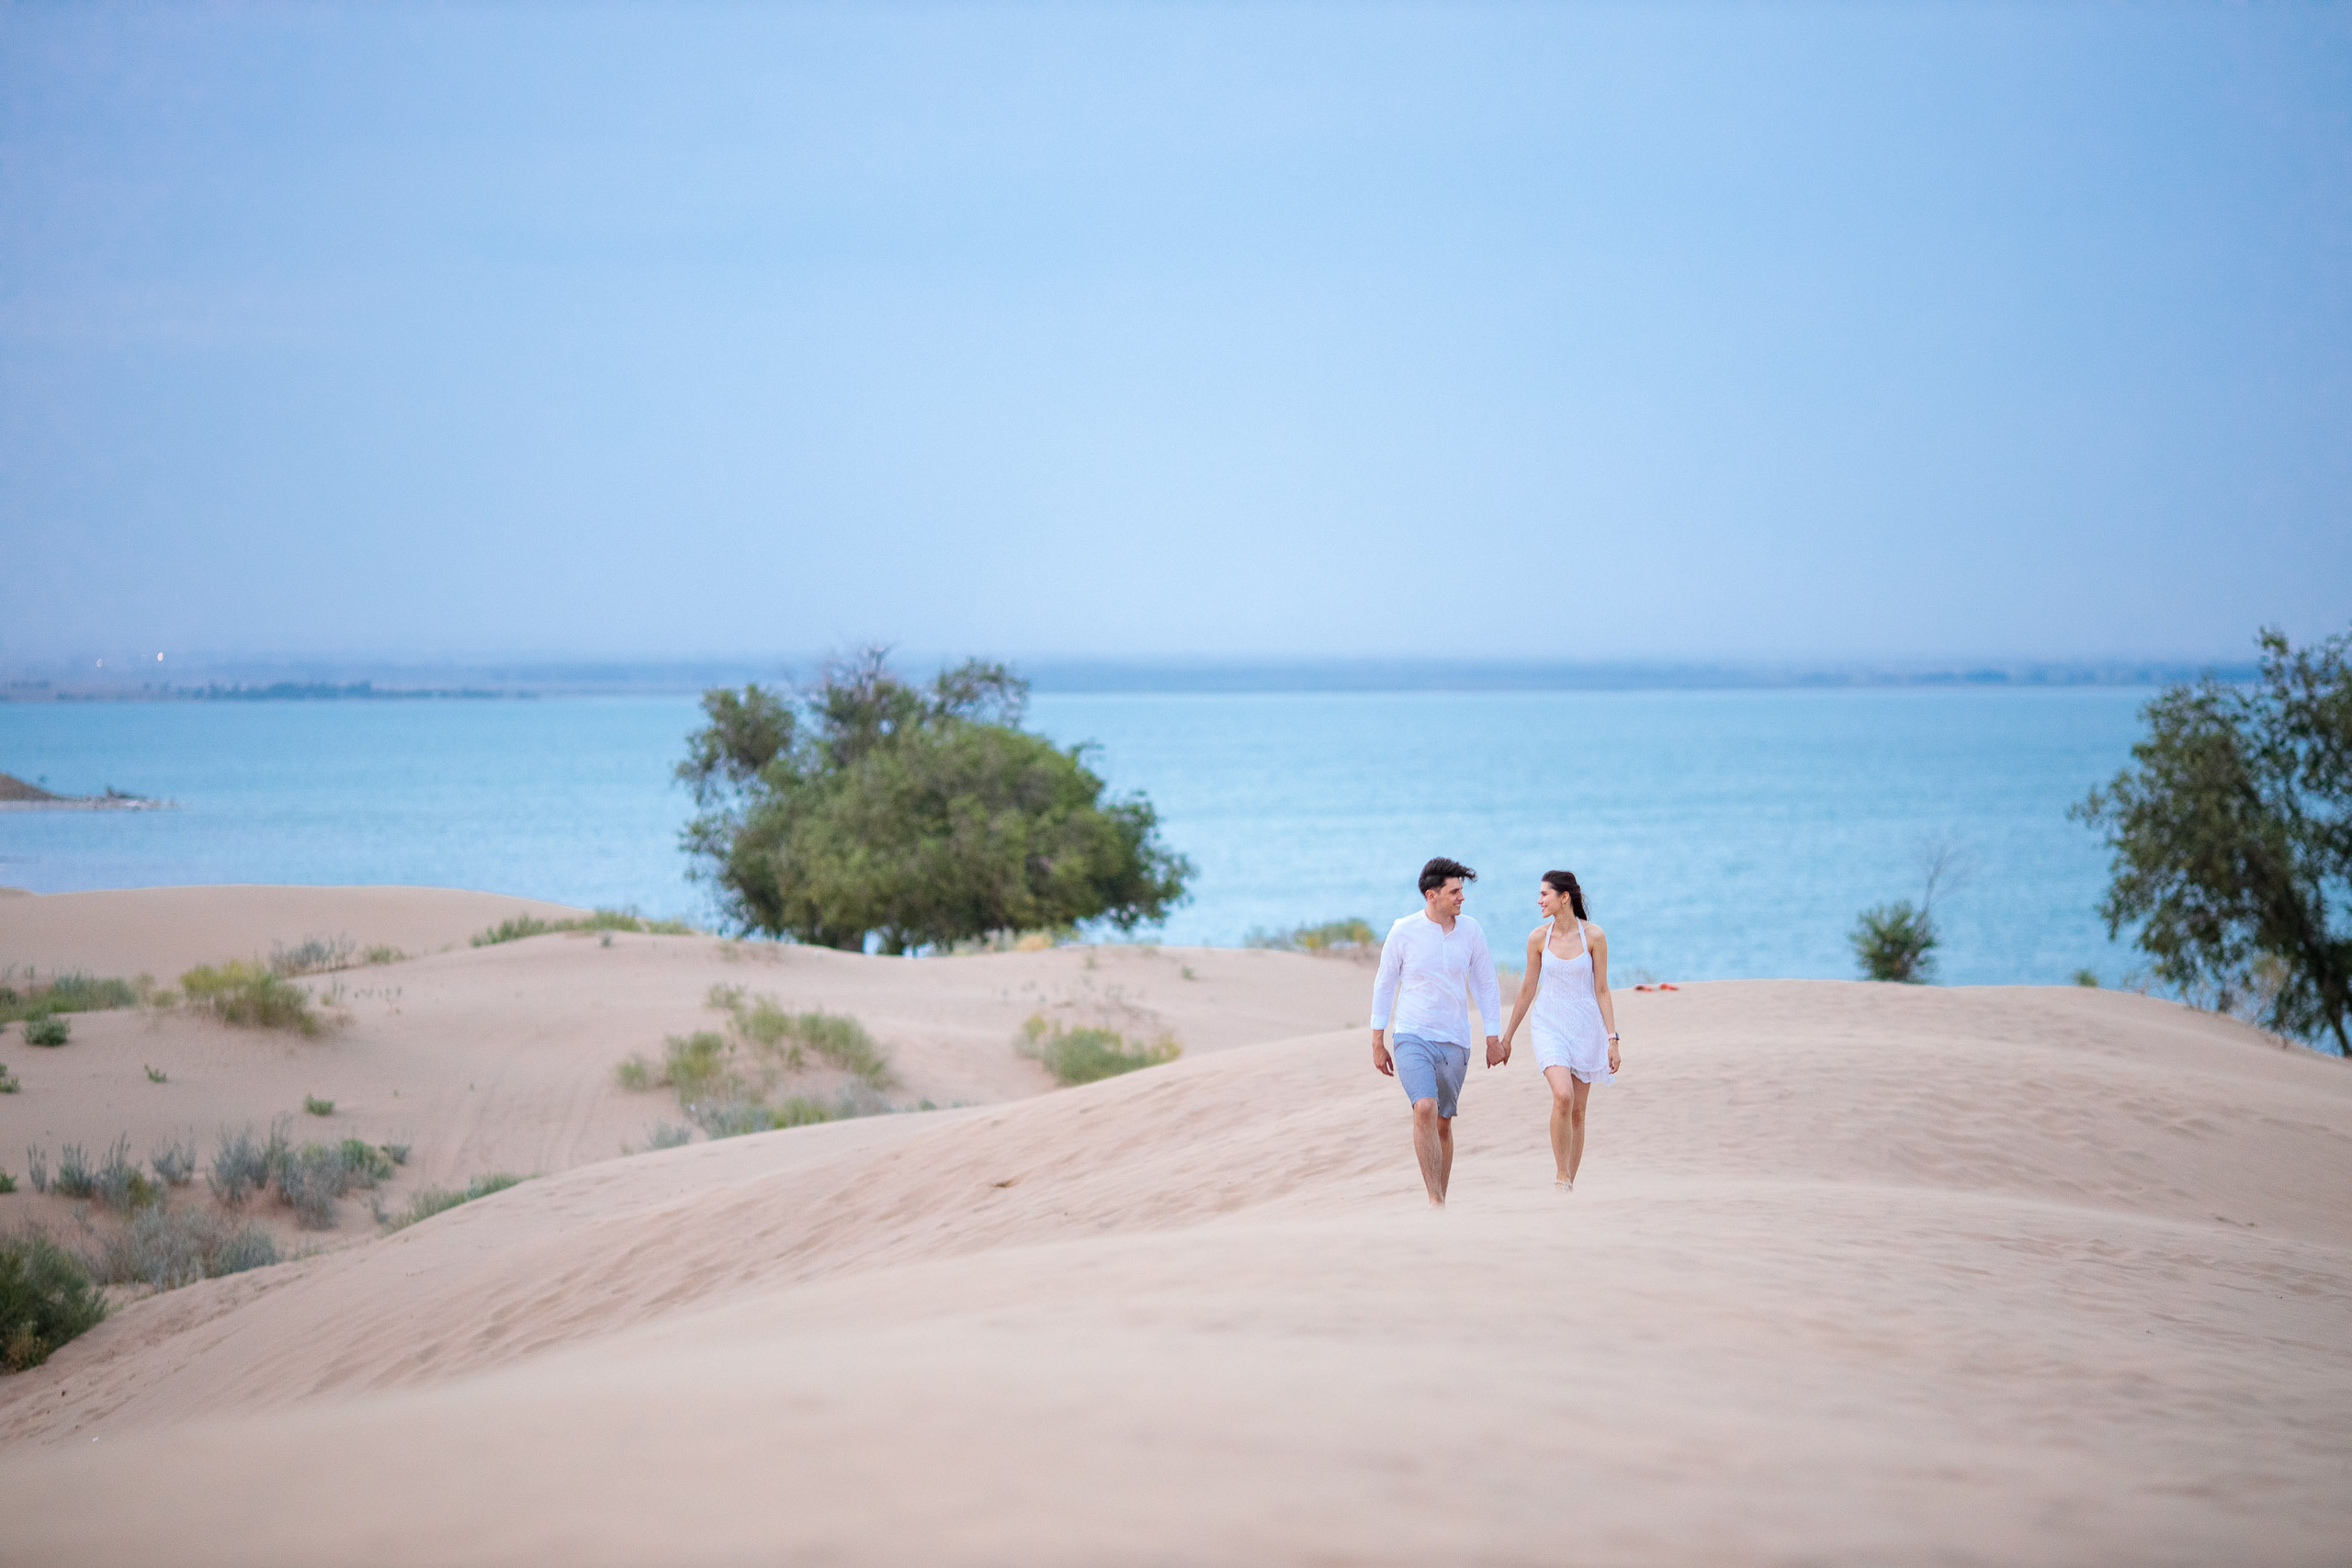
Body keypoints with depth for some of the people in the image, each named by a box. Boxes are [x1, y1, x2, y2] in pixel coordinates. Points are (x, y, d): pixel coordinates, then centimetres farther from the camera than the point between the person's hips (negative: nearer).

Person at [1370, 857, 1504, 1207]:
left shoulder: (1470, 931, 2)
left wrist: (1493, 1039, 9)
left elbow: (1486, 985, 11)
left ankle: (1441, 1200, 22)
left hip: (1454, 1041, 3)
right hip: (1412, 1037, -3)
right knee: (1425, 1108, -23)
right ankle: (1435, 1202, -22)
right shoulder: (1403, 931, -6)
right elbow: (1384, 985, 3)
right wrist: (1378, 1043, 3)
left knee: (1442, 1123, 9)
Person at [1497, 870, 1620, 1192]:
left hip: (1585, 1029, 0)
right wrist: (1507, 1037, 13)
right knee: (1563, 1096, -22)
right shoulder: (1538, 938, 0)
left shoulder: (1594, 936, -4)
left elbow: (1602, 991, 0)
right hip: (1549, 1027, 0)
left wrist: (1612, 1039, -3)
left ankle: (1569, 1182, 16)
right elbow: (1527, 990, 9)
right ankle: (1561, 1175, -10)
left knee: (1577, 1110, 4)